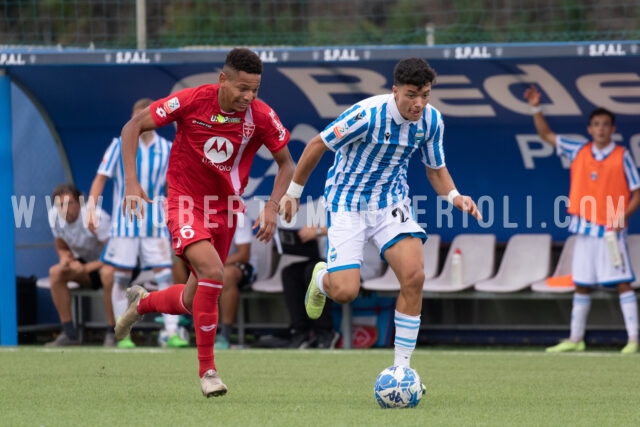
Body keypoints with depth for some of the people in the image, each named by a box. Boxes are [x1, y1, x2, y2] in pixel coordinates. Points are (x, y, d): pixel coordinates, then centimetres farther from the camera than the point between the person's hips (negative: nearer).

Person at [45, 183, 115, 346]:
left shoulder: (95, 217, -27)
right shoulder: (54, 215, -8)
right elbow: (62, 248, 7)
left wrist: (86, 268, -36)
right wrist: (65, 258, -18)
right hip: (85, 262, 6)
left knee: (108, 273, -40)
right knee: (56, 272, -21)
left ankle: (113, 332, -28)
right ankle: (69, 333, -17)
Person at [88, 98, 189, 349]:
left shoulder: (166, 149, 5)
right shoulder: (120, 145, 0)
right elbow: (101, 178, 0)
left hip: (155, 224, 1)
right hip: (124, 222, -1)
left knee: (164, 275, -6)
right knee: (122, 277, 1)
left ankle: (172, 333, -9)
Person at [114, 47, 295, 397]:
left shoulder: (261, 116, -11)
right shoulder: (192, 100, -18)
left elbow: (286, 163, 5)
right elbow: (133, 127, -9)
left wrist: (272, 206, -11)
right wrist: (131, 182, -18)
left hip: (225, 209, 4)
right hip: (186, 203, -4)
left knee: (194, 301, 11)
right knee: (212, 270, -28)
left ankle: (141, 302, 46)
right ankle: (207, 370, -16)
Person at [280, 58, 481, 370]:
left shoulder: (431, 120, -9)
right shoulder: (367, 114, -26)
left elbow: (435, 168, 8)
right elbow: (317, 145, -12)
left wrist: (454, 196, -13)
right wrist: (293, 191, -2)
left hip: (391, 202, 4)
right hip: (347, 203, -4)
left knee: (414, 276, -18)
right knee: (345, 291, -15)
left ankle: (402, 367, -6)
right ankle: (322, 278, 27)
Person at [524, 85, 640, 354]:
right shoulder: (579, 151, 6)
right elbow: (546, 135, 11)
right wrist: (536, 109, -1)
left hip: (611, 231, -4)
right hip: (585, 229, 4)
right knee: (581, 285, 11)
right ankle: (576, 339, 19)